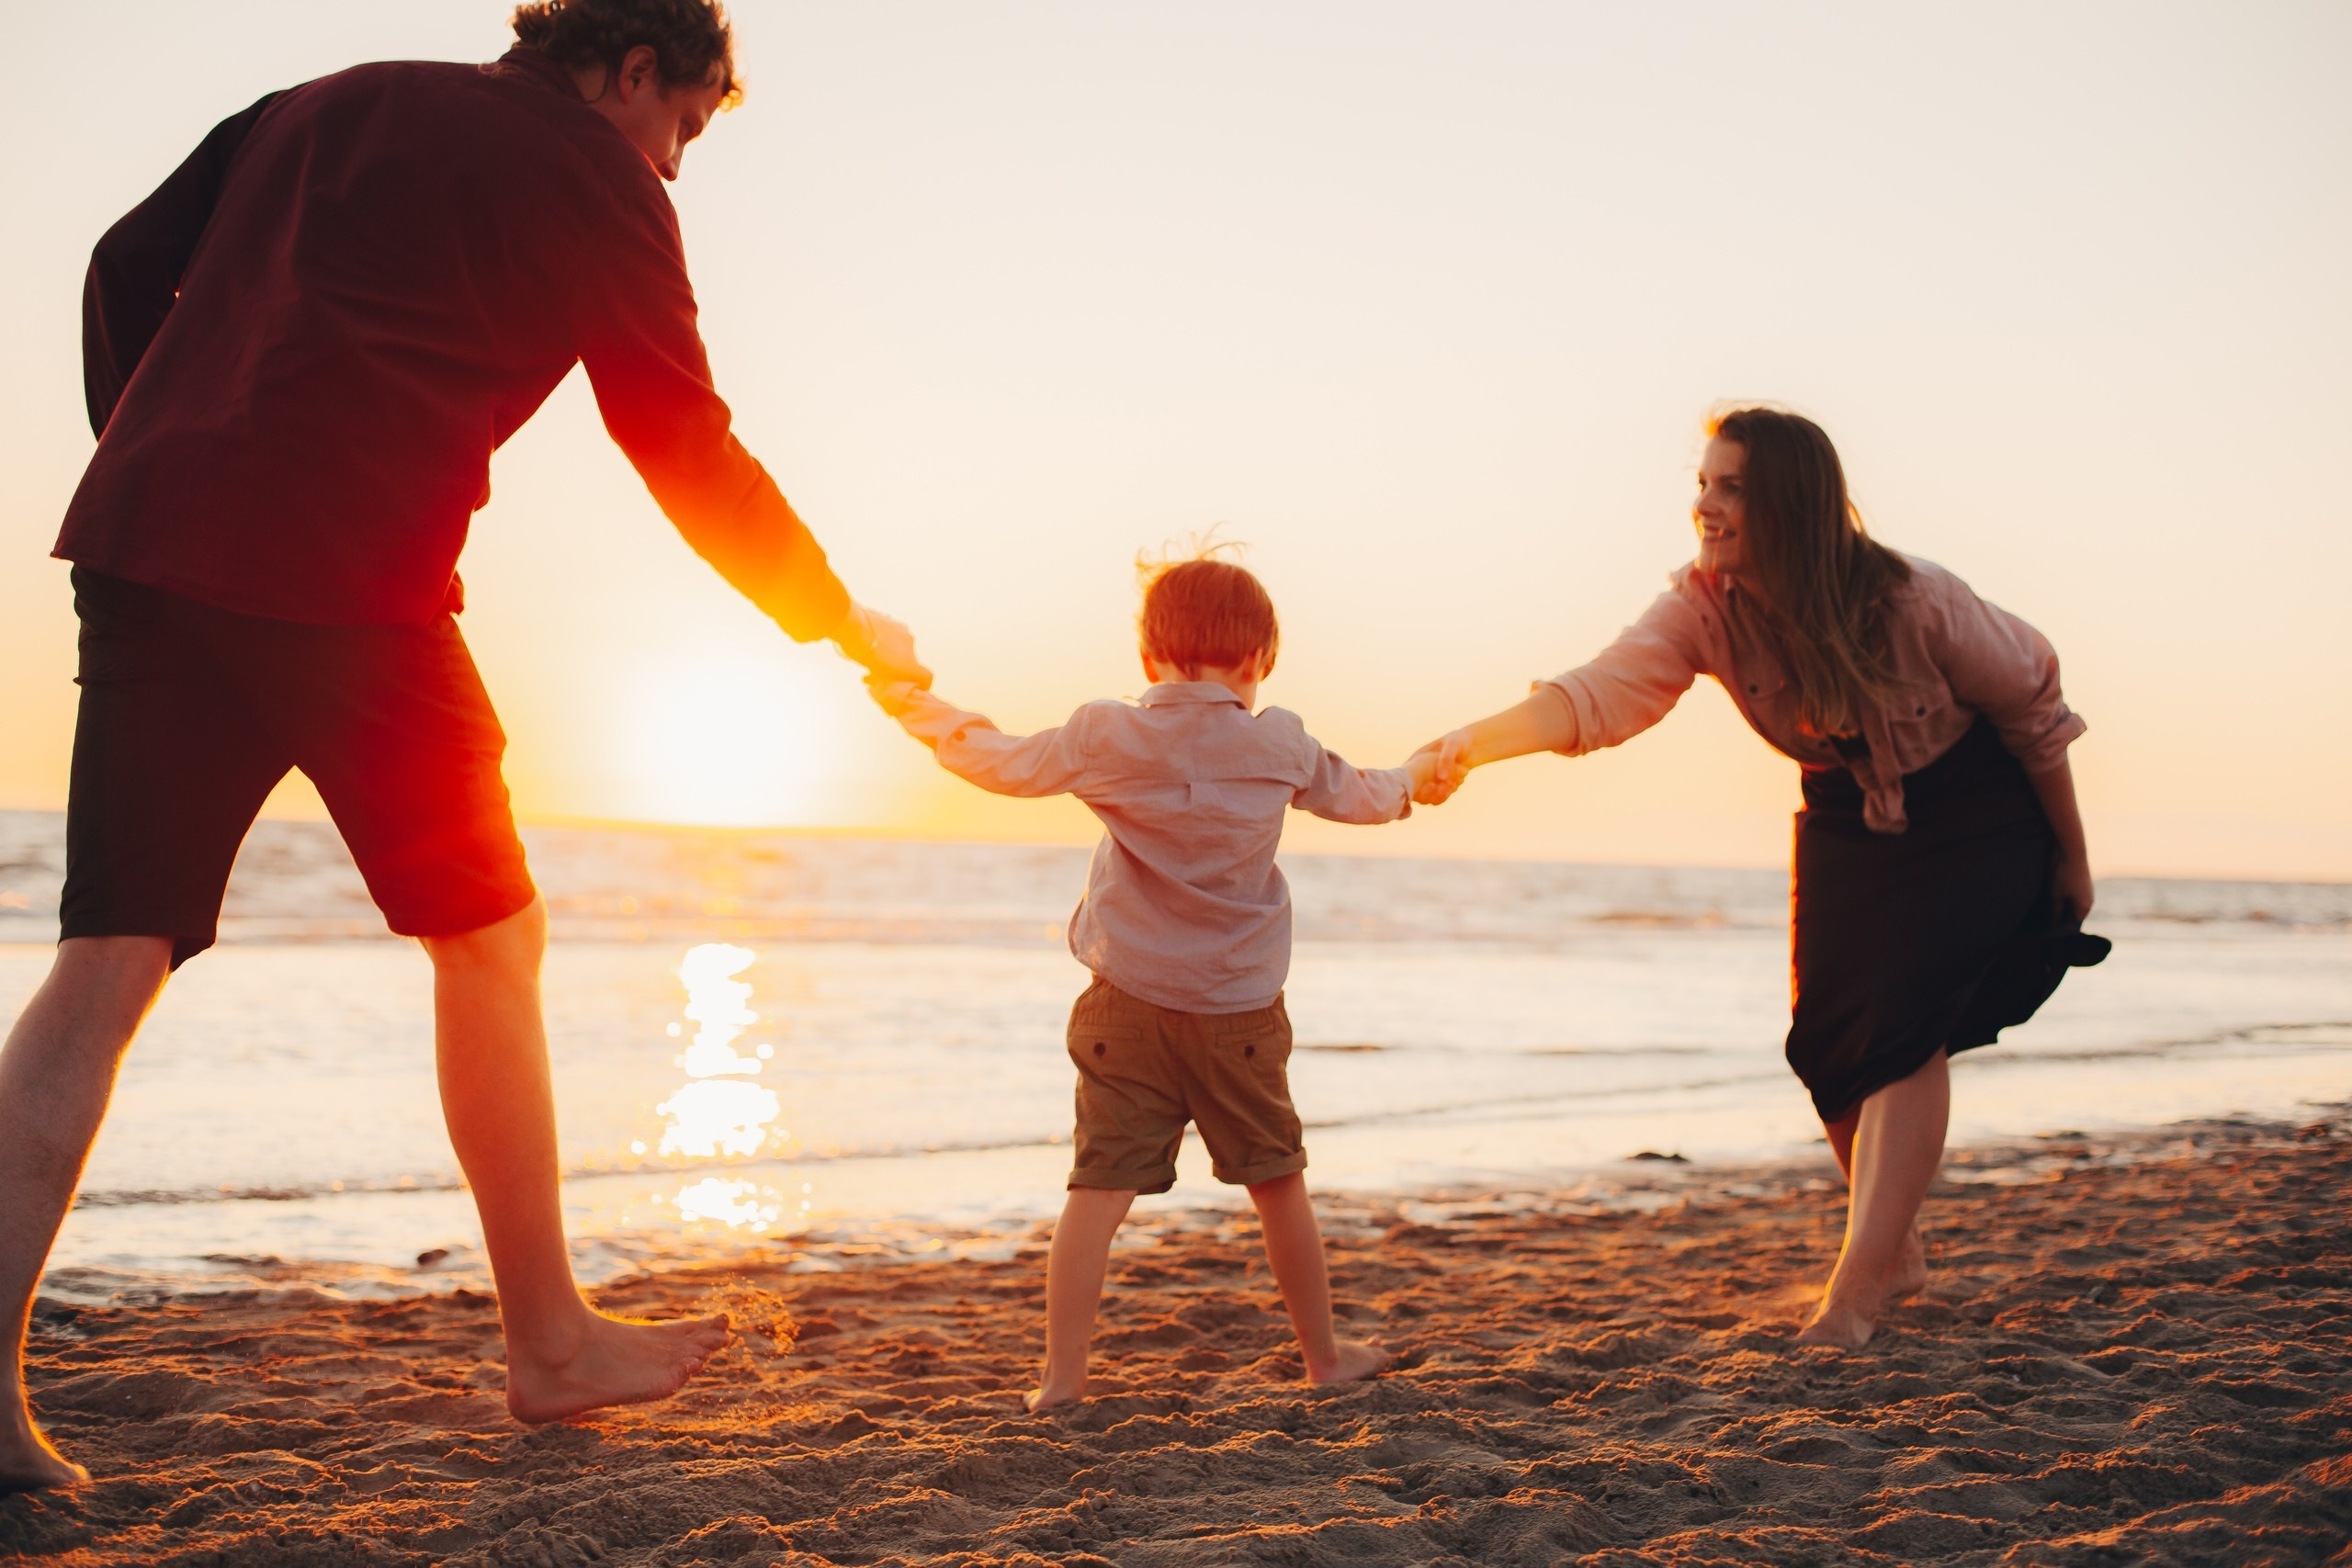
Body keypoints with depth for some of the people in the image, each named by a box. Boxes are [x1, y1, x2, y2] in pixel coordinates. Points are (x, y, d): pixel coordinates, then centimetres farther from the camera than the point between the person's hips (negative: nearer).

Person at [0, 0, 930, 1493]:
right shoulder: (598, 184, 8)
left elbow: (125, 270, 19)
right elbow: (696, 463, 9)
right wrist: (844, 623, 20)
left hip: (142, 546, 6)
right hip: (347, 584, -5)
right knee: (491, 940, 9)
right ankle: (550, 1343, 17)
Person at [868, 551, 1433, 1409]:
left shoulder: (1105, 737, -5)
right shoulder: (1281, 744, 0)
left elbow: (1001, 763, 8)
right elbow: (1359, 796, 18)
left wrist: (917, 706, 25)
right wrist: (1411, 781, 42)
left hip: (1129, 1007, -1)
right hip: (1242, 1011, 1)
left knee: (1099, 1190, -1)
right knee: (1279, 1184, 15)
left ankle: (1061, 1373, -2)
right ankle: (1324, 1354, 29)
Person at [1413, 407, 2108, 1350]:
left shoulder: (1915, 601, -29)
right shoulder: (1702, 607, -19)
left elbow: (2033, 707, -14)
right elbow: (1600, 694, -32)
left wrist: (2072, 857, -4)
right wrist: (1474, 743, -49)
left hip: (1972, 820, -5)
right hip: (1847, 818, 5)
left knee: (1904, 1027, -19)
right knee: (1828, 1040, -1)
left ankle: (1855, 1289, -15)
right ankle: (1897, 1252, 22)